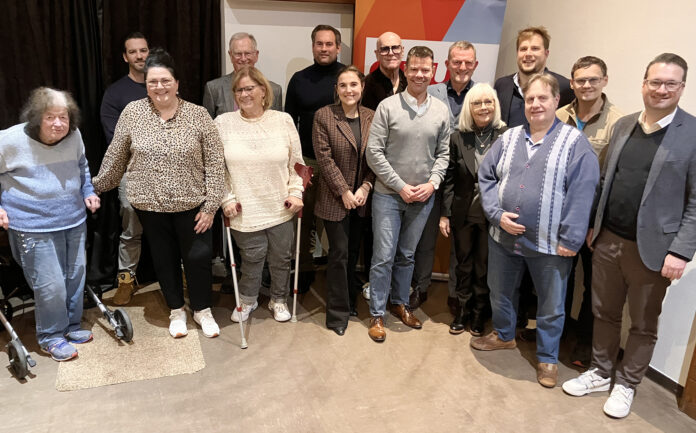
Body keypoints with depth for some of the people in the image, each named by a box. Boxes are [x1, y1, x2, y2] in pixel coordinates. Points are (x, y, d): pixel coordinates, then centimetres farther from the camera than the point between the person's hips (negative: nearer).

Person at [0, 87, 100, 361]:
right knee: (51, 284, -3)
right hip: (35, 227, -5)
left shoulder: (74, 136, -2)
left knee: (75, 277, 16)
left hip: (74, 222, 6)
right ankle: (51, 337, 20)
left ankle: (71, 326, 37)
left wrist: (88, 192, 13)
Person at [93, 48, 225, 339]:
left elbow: (214, 163, -7)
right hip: (149, 203, 2)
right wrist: (98, 185, 16)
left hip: (191, 203, -1)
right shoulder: (132, 113, -3)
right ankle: (176, 310, 33)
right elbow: (115, 157, 8)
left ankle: (202, 310, 26)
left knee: (199, 256, 3)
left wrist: (210, 205, -10)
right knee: (164, 258, 13)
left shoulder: (198, 115, -7)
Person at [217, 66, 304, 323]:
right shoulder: (223, 123, -3)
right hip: (245, 210, -1)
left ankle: (279, 299, 36)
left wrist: (296, 192, -1)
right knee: (252, 258, 7)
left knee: (281, 258, 13)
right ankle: (247, 299, 34)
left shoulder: (283, 121, 0)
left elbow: (296, 162, 6)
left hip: (280, 208, 2)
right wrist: (227, 199, -4)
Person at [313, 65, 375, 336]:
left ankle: (349, 301, 31)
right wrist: (344, 191, -12)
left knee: (353, 252, 13)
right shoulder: (323, 116, -7)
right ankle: (338, 313, 12)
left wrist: (366, 187, -8)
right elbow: (324, 158, -10)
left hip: (361, 197, 4)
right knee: (339, 253, -1)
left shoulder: (371, 117, 4)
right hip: (335, 198, -4)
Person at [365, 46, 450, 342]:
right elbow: (374, 152, -10)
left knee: (407, 255, 16)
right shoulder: (388, 106, -8)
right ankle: (377, 313, 16)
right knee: (384, 256, 1)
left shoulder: (441, 110, 4)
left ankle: (400, 303, 34)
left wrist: (432, 183, -7)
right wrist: (401, 186, -13)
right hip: (388, 195, -3)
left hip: (423, 197, 3)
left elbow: (443, 153, 9)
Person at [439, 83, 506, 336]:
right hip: (463, 213, 2)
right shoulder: (458, 138, -1)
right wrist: (445, 214, 0)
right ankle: (462, 312, 32)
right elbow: (449, 179, 1)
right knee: (464, 265, 16)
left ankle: (479, 315, 30)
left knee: (484, 268, 12)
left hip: (492, 214, -2)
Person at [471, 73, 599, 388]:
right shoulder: (509, 138, 6)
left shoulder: (575, 143, -7)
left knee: (551, 306, 10)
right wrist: (497, 214, -10)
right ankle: (503, 335, 47)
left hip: (549, 243, -4)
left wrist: (570, 240, -15)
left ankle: (547, 357, 32)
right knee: (500, 292, 21)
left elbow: (581, 194, -12)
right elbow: (486, 177, 5)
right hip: (503, 237, 4)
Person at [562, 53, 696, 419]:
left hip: (652, 249, -4)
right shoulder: (623, 125, 7)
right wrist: (592, 224, 12)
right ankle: (600, 372, 36)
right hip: (607, 241, 4)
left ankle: (626, 384, 32)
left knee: (643, 325, 13)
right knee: (604, 313, 17)